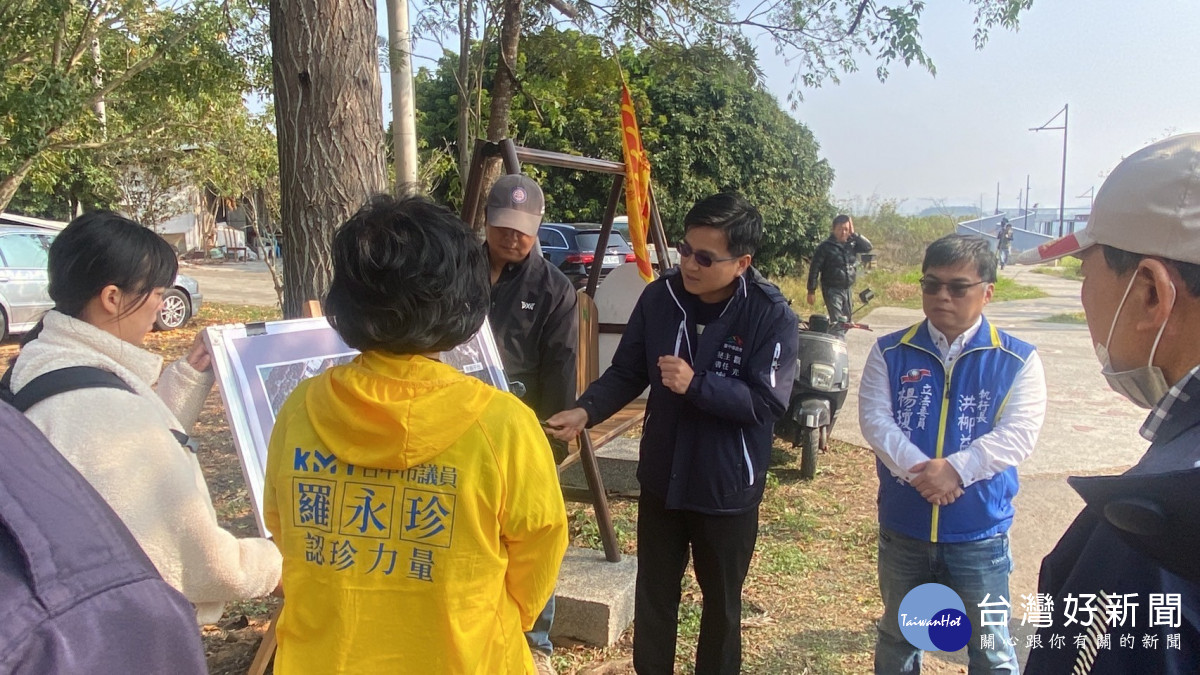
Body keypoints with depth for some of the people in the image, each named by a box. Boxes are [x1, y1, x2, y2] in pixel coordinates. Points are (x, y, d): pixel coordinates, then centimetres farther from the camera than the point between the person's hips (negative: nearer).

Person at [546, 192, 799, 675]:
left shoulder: (772, 315, -17)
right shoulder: (658, 297, -7)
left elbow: (768, 402, -21)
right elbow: (627, 372, -1)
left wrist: (696, 384, -30)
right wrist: (587, 410, -18)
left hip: (727, 489, -3)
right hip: (660, 480, 3)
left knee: (721, 601, 18)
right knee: (653, 596, 18)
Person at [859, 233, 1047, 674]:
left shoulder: (1017, 360, -5)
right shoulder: (890, 353, -1)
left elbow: (1018, 434, -14)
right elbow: (874, 419, -10)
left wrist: (955, 469, -27)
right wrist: (920, 471, -24)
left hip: (980, 532, -2)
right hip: (902, 527, 2)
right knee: (897, 638, 21)